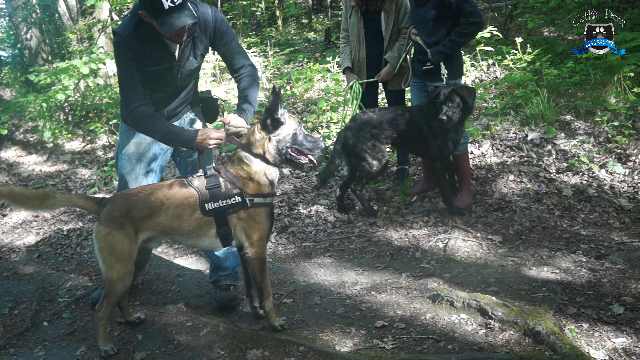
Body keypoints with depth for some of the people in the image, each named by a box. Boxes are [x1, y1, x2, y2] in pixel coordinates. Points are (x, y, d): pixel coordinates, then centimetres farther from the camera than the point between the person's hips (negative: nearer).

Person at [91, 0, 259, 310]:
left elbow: (245, 70, -16)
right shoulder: (128, 37, -30)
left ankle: (225, 276, 11)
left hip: (187, 116, 2)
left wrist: (244, 113, -34)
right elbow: (137, 110, -30)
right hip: (142, 125, -1)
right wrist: (191, 139, -41)